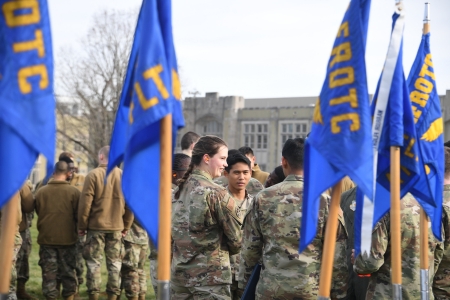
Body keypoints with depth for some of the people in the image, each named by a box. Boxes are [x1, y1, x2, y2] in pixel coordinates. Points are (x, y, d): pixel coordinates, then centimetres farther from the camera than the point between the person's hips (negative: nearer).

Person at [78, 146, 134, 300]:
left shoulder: (93, 175, -8)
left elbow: (85, 203, -9)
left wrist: (82, 226, 0)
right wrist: (126, 226, 11)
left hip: (96, 226, -2)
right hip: (117, 227, 3)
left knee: (94, 262, 6)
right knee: (115, 263, 9)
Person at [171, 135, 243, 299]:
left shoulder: (180, 189, 7)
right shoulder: (217, 193, -14)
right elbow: (236, 239, -8)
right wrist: (221, 250, 11)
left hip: (179, 274, 7)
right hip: (210, 278, -7)